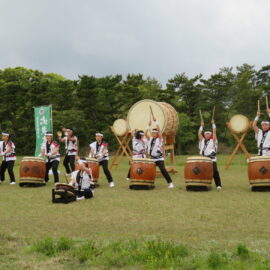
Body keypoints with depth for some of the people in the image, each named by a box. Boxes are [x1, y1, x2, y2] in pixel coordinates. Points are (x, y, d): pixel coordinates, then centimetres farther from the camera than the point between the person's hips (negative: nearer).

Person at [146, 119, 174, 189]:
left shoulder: (159, 139, -3)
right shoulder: (150, 139, 10)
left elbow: (159, 130, -14)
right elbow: (146, 134, -3)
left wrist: (155, 121, -15)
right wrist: (149, 125, -9)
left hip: (159, 159, -5)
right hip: (152, 159, 5)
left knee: (163, 170, -19)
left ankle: (170, 183, -13)